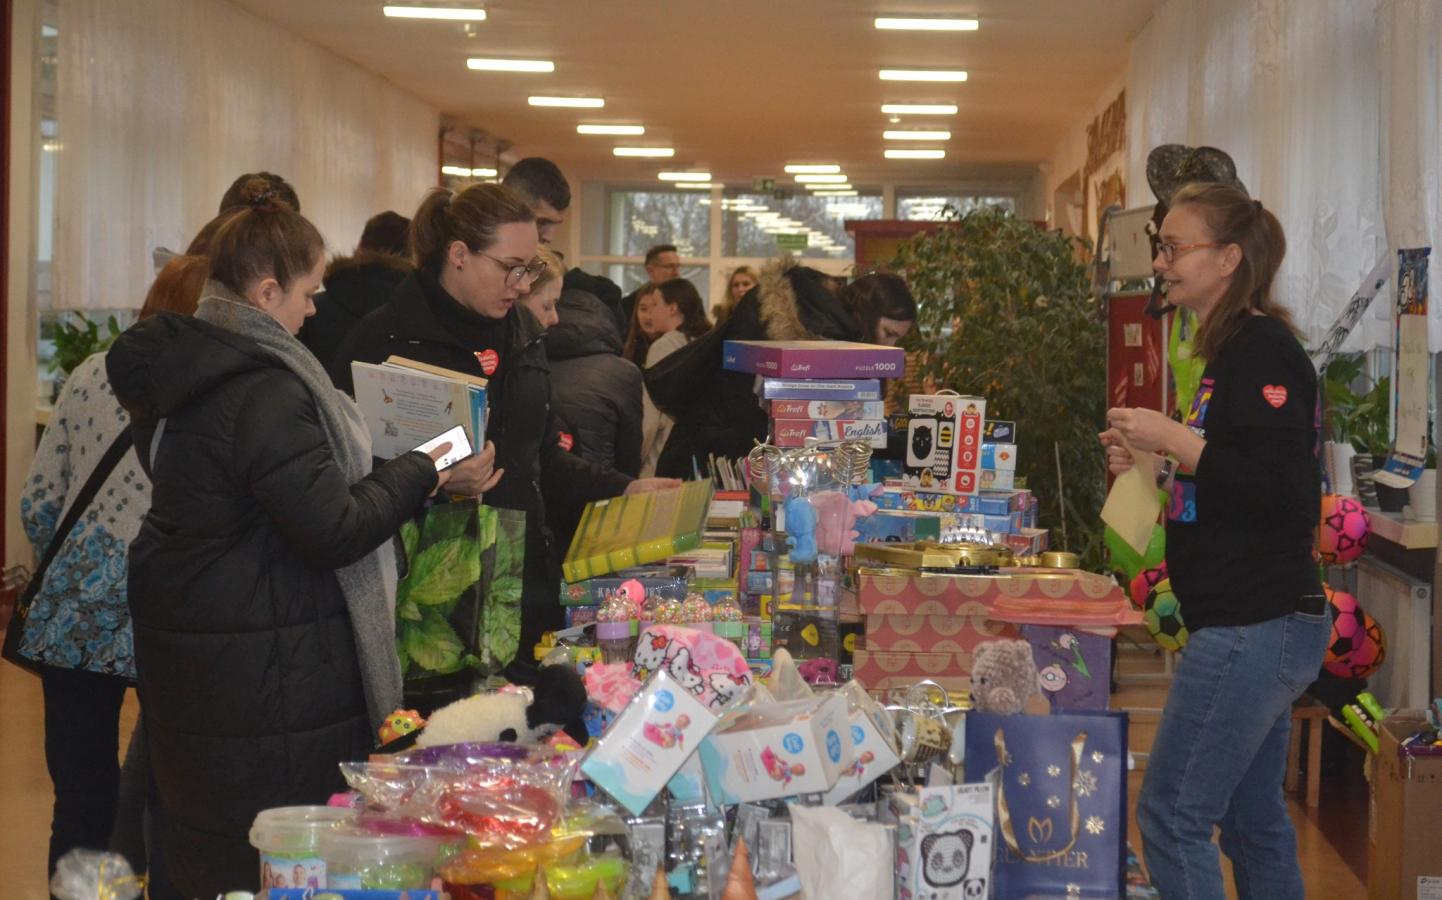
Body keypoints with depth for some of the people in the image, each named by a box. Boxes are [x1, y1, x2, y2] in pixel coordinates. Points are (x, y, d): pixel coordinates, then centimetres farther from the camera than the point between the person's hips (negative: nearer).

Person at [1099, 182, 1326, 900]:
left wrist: (1174, 438, -20)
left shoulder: (1263, 351, -15)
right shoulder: (1235, 349, 16)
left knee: (1170, 815, -6)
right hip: (1258, 625, 10)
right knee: (1253, 820, 15)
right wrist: (1158, 463, 11)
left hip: (1254, 627, -10)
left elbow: (1283, 494, -24)